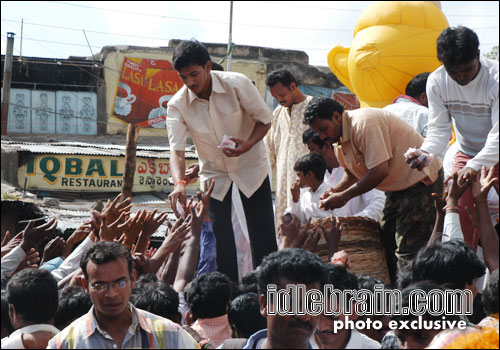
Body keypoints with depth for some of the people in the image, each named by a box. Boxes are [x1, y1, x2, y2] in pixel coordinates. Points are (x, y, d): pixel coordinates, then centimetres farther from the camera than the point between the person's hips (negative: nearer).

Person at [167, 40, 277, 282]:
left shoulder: (237, 84, -21)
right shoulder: (177, 105, -17)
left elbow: (264, 118, -11)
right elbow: (176, 149, -23)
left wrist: (248, 145, -29)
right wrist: (179, 183, -41)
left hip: (250, 164, -1)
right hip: (214, 172, 1)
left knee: (263, 235, -2)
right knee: (219, 239, -3)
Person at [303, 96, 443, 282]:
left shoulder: (363, 124, -24)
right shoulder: (339, 140, 8)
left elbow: (380, 171, -28)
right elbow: (352, 174, 21)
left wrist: (344, 196, -22)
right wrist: (334, 191, 0)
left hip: (421, 180, -11)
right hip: (397, 187, 11)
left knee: (408, 251, -15)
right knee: (386, 244, 9)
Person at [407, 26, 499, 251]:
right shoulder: (436, 81, -13)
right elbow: (439, 128, -10)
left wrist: (475, 166, -42)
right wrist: (426, 152, -32)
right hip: (466, 154, 3)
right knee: (459, 212, -7)